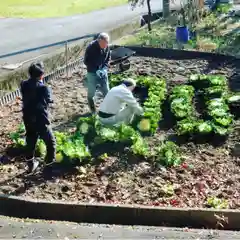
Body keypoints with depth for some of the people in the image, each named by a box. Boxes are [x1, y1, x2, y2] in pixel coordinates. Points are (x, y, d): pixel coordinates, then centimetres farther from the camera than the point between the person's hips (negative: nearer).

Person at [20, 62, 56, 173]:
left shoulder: (24, 85, -3)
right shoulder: (43, 88, -20)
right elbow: (48, 101, -5)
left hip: (28, 120, 6)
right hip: (40, 121, -6)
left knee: (30, 142, 20)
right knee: (50, 142, 12)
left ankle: (31, 164, 33)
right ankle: (50, 164, 16)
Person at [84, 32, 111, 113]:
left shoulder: (107, 47, -9)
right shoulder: (91, 47, -21)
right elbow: (86, 61, -14)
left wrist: (104, 69, -10)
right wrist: (95, 70, -22)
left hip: (102, 72, 3)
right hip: (92, 73, -3)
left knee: (106, 91, 8)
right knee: (91, 93, 7)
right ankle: (93, 112, 24)